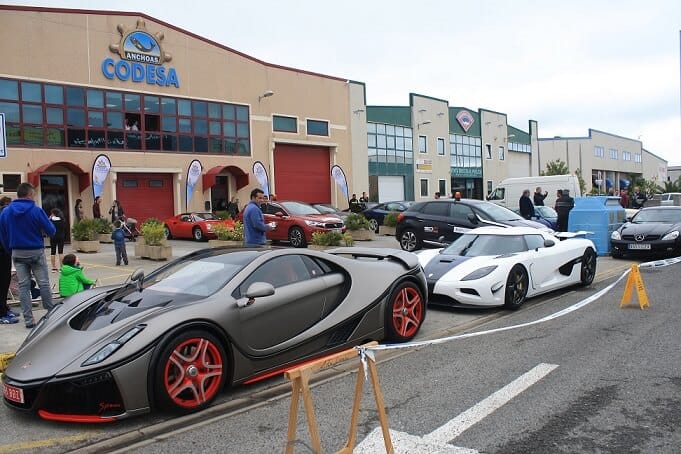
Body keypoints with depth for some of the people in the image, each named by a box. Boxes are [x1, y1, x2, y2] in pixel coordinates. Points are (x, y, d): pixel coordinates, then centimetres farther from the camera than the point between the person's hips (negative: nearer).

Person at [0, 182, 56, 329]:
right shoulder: (36, 210, -13)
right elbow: (51, 231, -10)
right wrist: (49, 222, 11)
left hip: (17, 254, 4)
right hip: (36, 252, -3)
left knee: (23, 286, 7)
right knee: (44, 284, 7)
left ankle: (28, 320, 8)